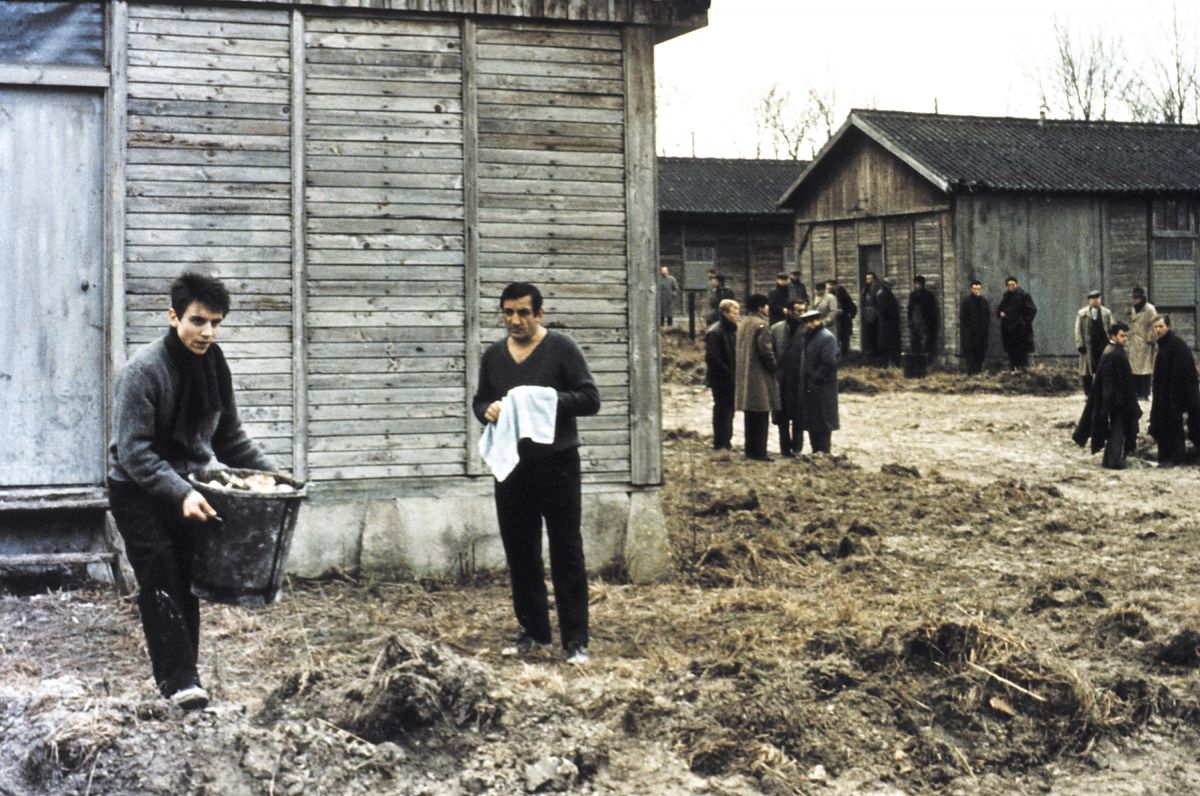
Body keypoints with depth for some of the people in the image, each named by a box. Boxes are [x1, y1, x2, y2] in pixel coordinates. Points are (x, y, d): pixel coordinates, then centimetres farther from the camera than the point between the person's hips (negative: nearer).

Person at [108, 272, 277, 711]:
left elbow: (229, 434, 10)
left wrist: (269, 472, -1)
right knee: (160, 584, -11)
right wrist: (180, 493, -37)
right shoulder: (143, 369, -22)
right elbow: (135, 451, -26)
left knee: (187, 583, 7)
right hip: (138, 491, -6)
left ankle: (184, 672, 14)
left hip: (185, 486, 6)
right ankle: (178, 680, -12)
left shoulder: (213, 364, 0)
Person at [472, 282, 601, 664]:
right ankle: (534, 632, 23)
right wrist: (488, 411, -4)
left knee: (566, 553, -2)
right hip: (511, 467, 5)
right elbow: (479, 400, 19)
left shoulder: (562, 348, -5)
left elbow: (590, 399, -8)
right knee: (520, 553, 10)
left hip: (557, 465, -5)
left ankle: (576, 640, 2)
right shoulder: (493, 355, 10)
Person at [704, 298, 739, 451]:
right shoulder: (715, 332, -16)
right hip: (720, 379, -8)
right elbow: (711, 358, -21)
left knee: (728, 410, 13)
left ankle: (726, 441, 22)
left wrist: (735, 373, 7)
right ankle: (720, 444, 4)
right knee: (722, 410, -3)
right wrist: (729, 373, -18)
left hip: (730, 379, 8)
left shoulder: (732, 330, 12)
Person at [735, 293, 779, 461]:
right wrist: (773, 367, -3)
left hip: (745, 376, 9)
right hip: (760, 377, -9)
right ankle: (758, 451, -3)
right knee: (761, 416, -4)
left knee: (750, 416, 14)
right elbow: (766, 351, -18)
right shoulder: (761, 325, -15)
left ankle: (750, 450, 19)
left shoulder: (742, 324, 13)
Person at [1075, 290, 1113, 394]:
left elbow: (1111, 328, 11)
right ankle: (1088, 393, 10)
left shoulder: (1107, 313, 9)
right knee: (1087, 372, 2)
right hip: (1088, 346, -2)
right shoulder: (1082, 314, 1)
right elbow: (1078, 330, 0)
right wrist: (1080, 345, -7)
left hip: (1103, 346, 2)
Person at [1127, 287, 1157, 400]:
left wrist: (1150, 339, -13)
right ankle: (1137, 392, 14)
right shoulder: (1133, 309, 15)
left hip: (1144, 344, -8)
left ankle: (1144, 394, -3)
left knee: (1144, 369, -6)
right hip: (1133, 343, 8)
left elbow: (1154, 326, -13)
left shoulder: (1149, 309, -10)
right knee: (1134, 369, 7)